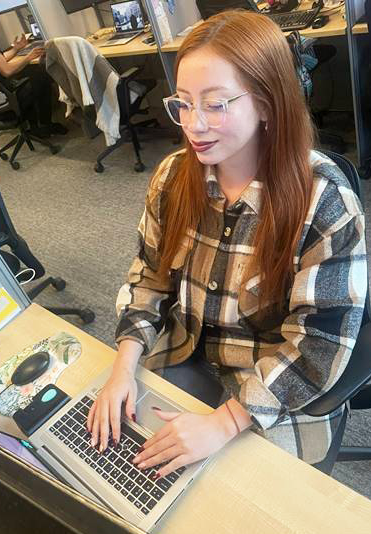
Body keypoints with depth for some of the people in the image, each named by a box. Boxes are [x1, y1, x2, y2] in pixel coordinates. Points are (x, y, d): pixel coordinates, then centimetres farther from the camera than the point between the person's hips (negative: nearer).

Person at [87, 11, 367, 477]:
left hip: (280, 398, -3)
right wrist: (124, 367, -12)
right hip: (182, 358, 4)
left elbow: (318, 345, -20)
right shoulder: (173, 175, -6)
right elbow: (150, 277, 1)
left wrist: (224, 422, -25)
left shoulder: (323, 200, -21)